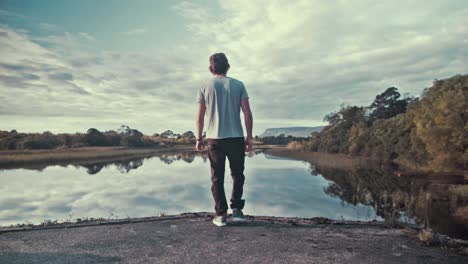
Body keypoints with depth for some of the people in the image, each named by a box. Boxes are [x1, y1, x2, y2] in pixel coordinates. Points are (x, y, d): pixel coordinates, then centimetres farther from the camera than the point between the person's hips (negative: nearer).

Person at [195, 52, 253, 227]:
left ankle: (221, 214, 9)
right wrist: (249, 137, 3)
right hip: (236, 137, 0)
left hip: (214, 138, 0)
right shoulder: (238, 85, 5)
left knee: (217, 178, 8)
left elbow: (200, 117, 2)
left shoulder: (205, 87, 5)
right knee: (237, 175, 14)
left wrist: (199, 138, 10)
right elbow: (247, 113, -1)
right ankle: (236, 209, 7)